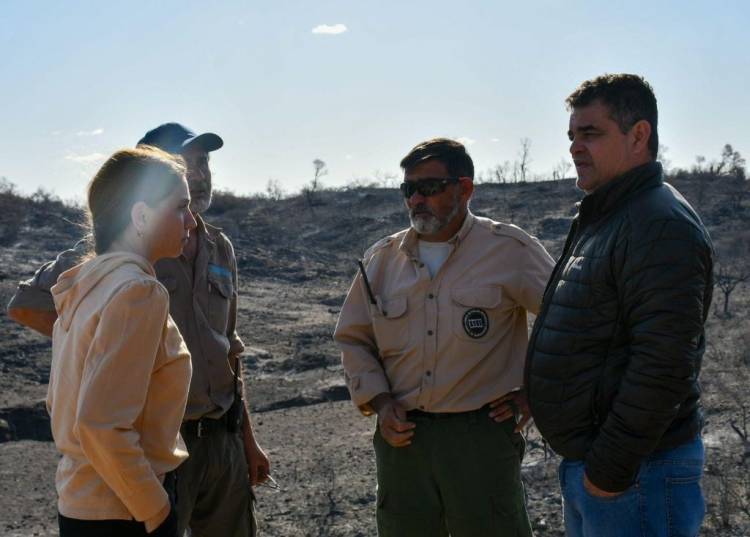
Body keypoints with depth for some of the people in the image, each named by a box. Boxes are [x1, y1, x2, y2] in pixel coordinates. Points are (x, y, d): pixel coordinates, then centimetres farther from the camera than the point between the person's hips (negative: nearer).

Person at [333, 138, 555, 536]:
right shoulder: (382, 258, 6)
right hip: (401, 438, 4)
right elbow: (353, 338, 14)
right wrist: (378, 402, 2)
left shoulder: (509, 249, -6)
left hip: (482, 436, -3)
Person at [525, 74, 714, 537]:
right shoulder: (600, 221, 15)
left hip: (637, 470, -10)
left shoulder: (664, 226, -18)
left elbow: (663, 365, -26)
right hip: (584, 463, 10)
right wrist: (585, 457, 17)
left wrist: (611, 467, -22)